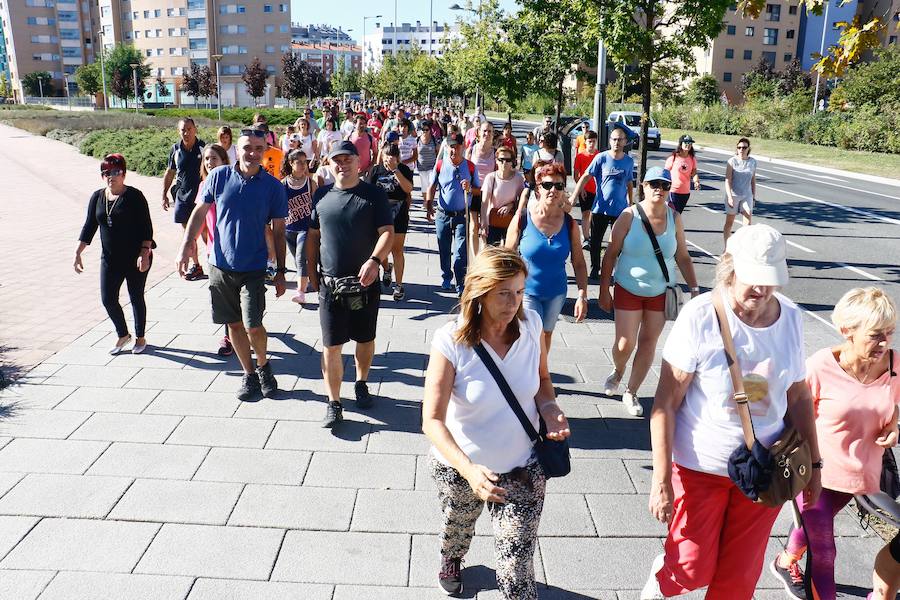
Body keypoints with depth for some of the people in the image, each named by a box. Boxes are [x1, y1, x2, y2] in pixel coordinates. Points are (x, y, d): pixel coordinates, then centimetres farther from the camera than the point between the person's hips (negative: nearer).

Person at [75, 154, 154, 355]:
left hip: (136, 258, -5)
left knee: (136, 298, 7)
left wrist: (144, 253, -19)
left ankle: (140, 338, 24)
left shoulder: (134, 196, -10)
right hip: (110, 259, 5)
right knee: (108, 299, 2)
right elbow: (89, 226, 10)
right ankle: (123, 335, 25)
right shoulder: (97, 197, 5)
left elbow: (146, 227, -11)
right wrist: (78, 253, 5)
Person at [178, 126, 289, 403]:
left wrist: (281, 272, 0)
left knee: (253, 326, -8)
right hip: (220, 265, 2)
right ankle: (249, 374, 27)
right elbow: (200, 212, 5)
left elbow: (278, 232, 0)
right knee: (234, 324, 10)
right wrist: (186, 246, -4)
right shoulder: (219, 177, -3)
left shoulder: (273, 187, -5)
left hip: (253, 268, -2)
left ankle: (263, 365, 21)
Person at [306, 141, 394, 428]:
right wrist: (312, 272, 10)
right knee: (331, 346, 0)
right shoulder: (322, 196, 5)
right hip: (330, 283, 1)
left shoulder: (373, 194, -3)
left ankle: (361, 384, 38)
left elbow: (387, 232, -12)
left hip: (365, 281, -1)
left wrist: (375, 260, -29)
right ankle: (334, 402, 10)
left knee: (365, 338, 15)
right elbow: (313, 235, 13)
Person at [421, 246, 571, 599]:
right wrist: (469, 470, -40)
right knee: (457, 527, 31)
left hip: (524, 467, 1)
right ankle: (451, 560, 67)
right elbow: (433, 420, -26)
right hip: (461, 467, 0)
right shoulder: (451, 341, -26)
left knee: (517, 567, 0)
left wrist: (549, 409, -17)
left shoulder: (531, 325, -15)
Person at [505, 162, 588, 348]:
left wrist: (582, 296, -11)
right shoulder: (522, 219, -14)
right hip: (527, 291, -3)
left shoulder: (569, 223, -7)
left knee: (546, 335, 21)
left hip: (556, 293, 3)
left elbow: (579, 263, -4)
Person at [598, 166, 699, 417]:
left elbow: (683, 257, 5)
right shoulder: (629, 216, -11)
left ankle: (631, 393, 25)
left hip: (660, 292, 3)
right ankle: (617, 372, 33)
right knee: (625, 344, -3)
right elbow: (611, 255, -7)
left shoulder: (674, 218, -2)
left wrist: (694, 289, 0)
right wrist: (604, 290, -7)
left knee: (648, 343, 7)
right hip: (628, 290, -2)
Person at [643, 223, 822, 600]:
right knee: (693, 570, 5)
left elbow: (799, 396, 9)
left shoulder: (791, 317, -3)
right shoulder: (701, 315, -17)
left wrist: (813, 464, 11)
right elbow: (665, 402, -16)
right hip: (701, 466, -4)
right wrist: (661, 481, -17)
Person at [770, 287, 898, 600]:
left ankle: (786, 563, 56)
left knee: (816, 524, 28)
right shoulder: (821, 366, -23)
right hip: (818, 472, -5)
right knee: (823, 551, 1)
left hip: (859, 473, 5)